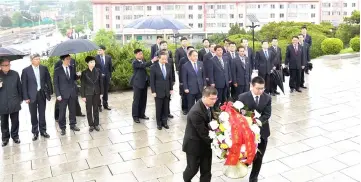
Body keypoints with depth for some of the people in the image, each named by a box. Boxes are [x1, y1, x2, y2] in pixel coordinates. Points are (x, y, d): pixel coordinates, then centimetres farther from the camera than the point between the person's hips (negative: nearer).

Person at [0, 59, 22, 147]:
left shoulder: (15, 74, 0)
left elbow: (19, 87, 5)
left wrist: (20, 99, 6)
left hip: (14, 103, 0)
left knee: (15, 121, 10)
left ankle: (15, 136, 27)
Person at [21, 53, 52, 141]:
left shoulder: (44, 68, 1)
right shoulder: (26, 70, -6)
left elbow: (48, 80, 6)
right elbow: (24, 85, -5)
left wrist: (50, 92, 2)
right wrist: (25, 97, -8)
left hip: (42, 94, 2)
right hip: (32, 95, -2)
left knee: (42, 114, 10)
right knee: (33, 115, 8)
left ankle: (43, 130, 22)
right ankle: (35, 132, 20)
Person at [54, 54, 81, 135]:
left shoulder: (72, 68, 5)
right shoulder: (57, 70, -6)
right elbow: (55, 83, -6)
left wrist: (78, 75, -10)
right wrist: (58, 94, -12)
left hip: (72, 93, 4)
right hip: (63, 94, -4)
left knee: (72, 110, 14)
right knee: (62, 112, 5)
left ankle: (73, 125, 28)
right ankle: (62, 128, 16)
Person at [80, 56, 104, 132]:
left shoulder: (98, 71, -1)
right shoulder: (84, 73, -6)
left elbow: (101, 82, 3)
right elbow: (82, 85, -4)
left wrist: (101, 92, 0)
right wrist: (83, 96, -6)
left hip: (96, 93, 1)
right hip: (88, 94, -1)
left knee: (96, 109, 11)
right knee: (89, 110, 7)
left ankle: (96, 124, 22)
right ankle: (91, 125, 19)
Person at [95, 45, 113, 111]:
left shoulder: (108, 57, 1)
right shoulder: (95, 58, -7)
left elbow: (110, 67, 7)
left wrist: (110, 76, 5)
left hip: (106, 77, 3)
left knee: (105, 91, 12)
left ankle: (105, 104, 24)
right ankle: (99, 105, 12)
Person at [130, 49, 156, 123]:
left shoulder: (142, 61, 11)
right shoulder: (134, 62, -15)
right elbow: (144, 65, -29)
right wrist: (152, 61, -37)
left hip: (144, 82, 8)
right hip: (137, 83, -7)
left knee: (143, 99, 13)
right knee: (136, 100, 1)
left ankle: (141, 114, 25)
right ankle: (135, 116, 9)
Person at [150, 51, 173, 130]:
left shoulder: (168, 66, 3)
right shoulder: (154, 67, -10)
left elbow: (170, 78, 10)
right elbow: (152, 80, -8)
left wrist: (171, 89, 8)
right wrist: (153, 91, -11)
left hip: (167, 91, 4)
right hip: (158, 91, -4)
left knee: (166, 108, 9)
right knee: (159, 108, 6)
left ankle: (164, 122, 23)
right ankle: (159, 123, 20)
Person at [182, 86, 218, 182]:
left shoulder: (208, 105, -7)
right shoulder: (196, 112, -32)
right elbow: (203, 133, -28)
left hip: (205, 143, 6)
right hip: (194, 145, -6)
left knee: (206, 170, 12)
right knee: (193, 168, 17)